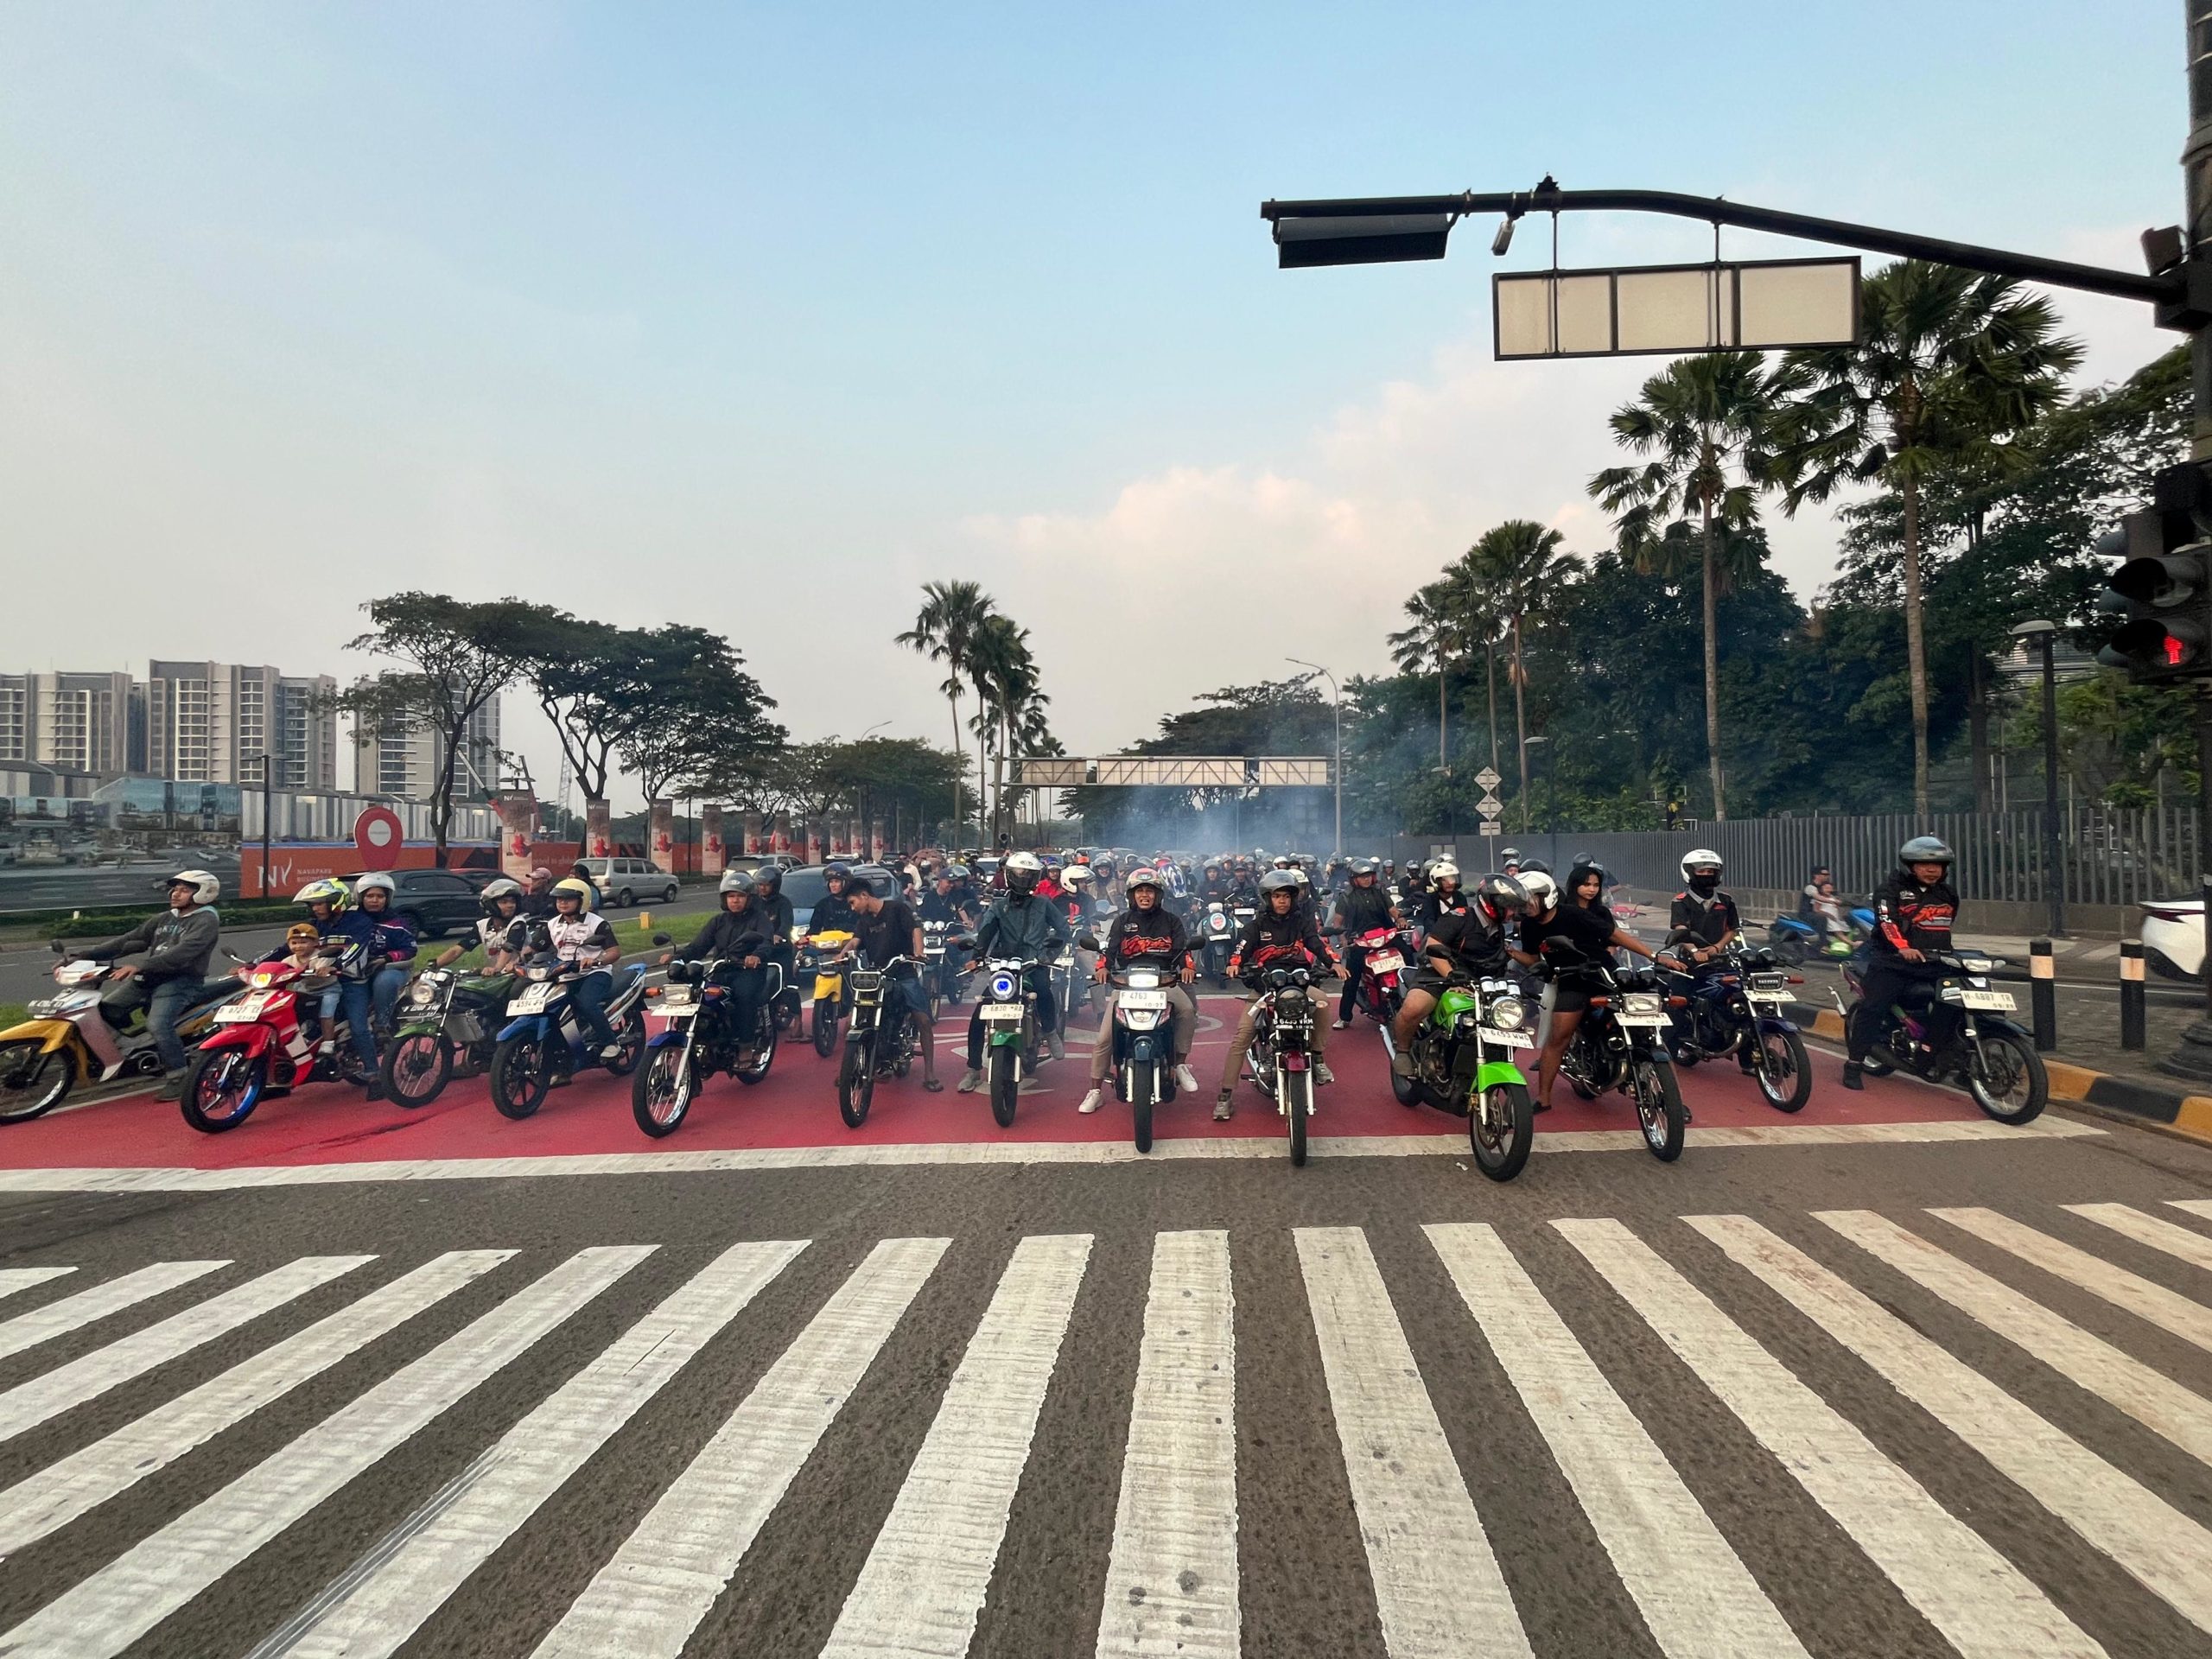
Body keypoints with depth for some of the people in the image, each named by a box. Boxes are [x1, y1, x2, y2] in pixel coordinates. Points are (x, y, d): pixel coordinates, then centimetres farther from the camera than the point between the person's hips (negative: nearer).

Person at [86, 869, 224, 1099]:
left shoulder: (206, 921, -8)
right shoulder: (164, 919, 19)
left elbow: (181, 953, -22)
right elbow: (129, 940, 15)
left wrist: (139, 967, -31)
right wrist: (85, 955, 4)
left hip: (181, 979, -8)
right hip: (150, 977, 8)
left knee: (158, 1024, -27)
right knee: (106, 1008, -6)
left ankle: (177, 1077, -13)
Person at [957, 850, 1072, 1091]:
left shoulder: (1042, 905, 9)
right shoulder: (998, 906, 9)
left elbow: (1063, 928, 6)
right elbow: (986, 930, -8)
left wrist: (1049, 950, -12)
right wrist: (979, 954, -28)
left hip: (1034, 965, -1)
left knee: (1042, 989, -36)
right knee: (979, 1016, -10)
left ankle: (1050, 1031, -8)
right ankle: (973, 1070, 1)